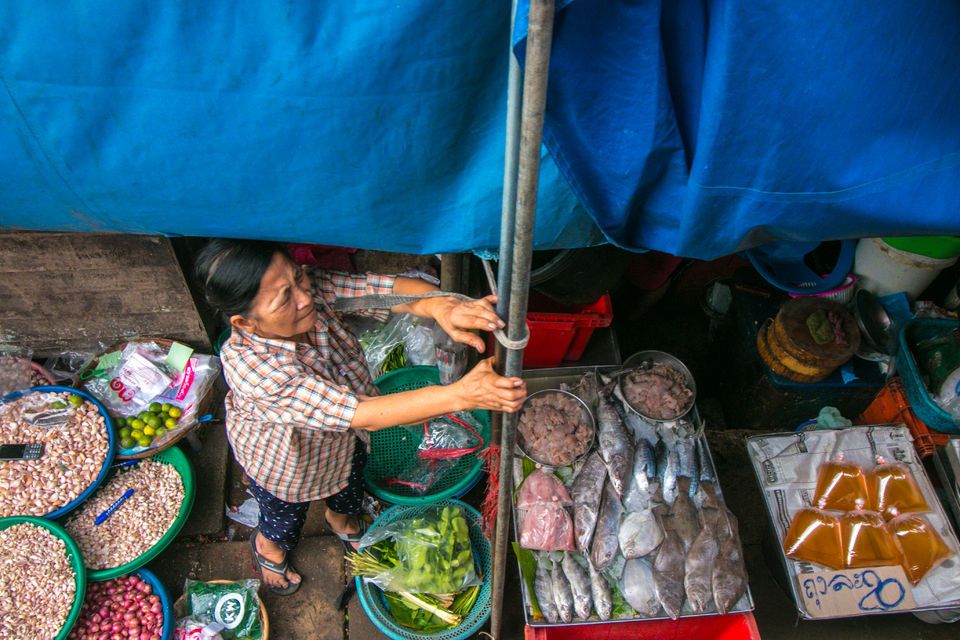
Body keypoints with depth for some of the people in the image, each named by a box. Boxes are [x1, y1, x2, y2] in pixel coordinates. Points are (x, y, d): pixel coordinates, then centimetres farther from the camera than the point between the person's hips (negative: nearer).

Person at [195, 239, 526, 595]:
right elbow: (362, 414, -50)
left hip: (343, 436, 4)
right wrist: (460, 395, -58)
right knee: (285, 520, 30)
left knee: (349, 490, 35)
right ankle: (268, 546, 66)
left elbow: (385, 289, -36)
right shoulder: (252, 368, -47)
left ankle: (341, 520, 71)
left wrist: (442, 307, -60)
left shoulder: (311, 289, -32)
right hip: (282, 463, -4)